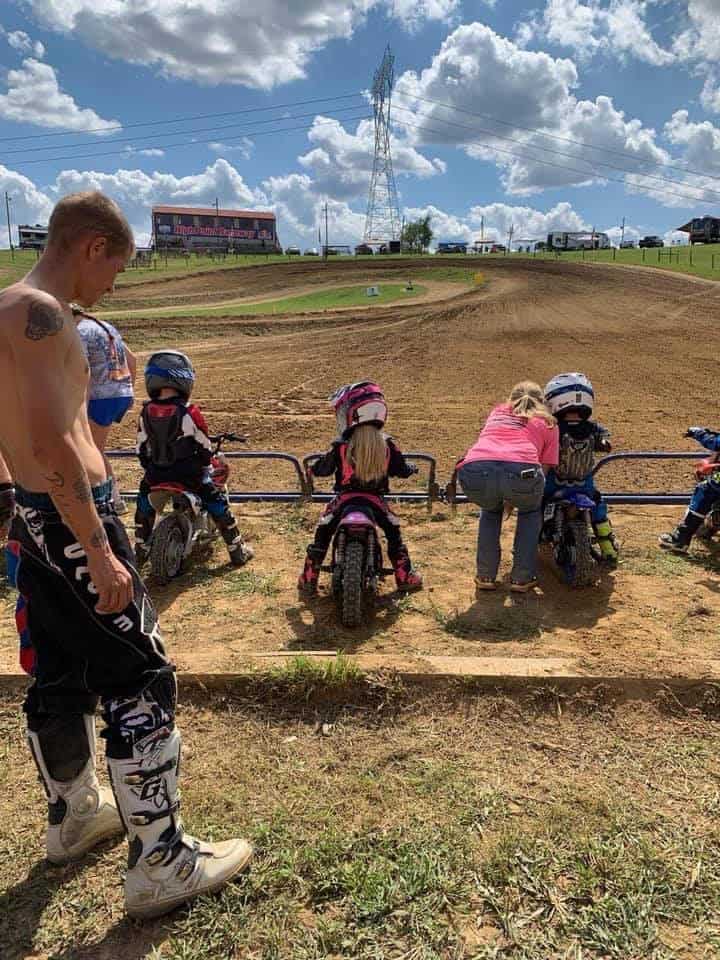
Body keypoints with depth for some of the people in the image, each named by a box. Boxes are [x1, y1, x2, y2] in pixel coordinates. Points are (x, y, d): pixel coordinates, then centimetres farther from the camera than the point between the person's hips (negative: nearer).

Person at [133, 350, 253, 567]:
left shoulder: (146, 413, -4)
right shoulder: (188, 412, -17)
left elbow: (142, 448, 7)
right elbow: (204, 447, -8)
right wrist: (207, 463, 12)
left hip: (156, 474, 4)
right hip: (189, 474, -4)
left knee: (144, 500, 32)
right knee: (217, 502, 12)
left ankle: (140, 551, 37)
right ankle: (237, 552, 15)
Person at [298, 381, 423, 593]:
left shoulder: (341, 446, -11)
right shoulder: (386, 444, -5)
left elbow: (323, 469, -1)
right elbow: (401, 470, 3)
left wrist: (313, 468, 22)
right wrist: (411, 468, 26)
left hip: (345, 499, -1)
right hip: (375, 500, 2)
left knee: (322, 535, 15)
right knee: (393, 533, 22)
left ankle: (309, 579, 16)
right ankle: (405, 577, 21)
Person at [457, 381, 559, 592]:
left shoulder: (497, 412, 37)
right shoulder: (547, 423, 29)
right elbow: (546, 468, 22)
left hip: (474, 472, 2)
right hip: (520, 472, -2)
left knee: (490, 510, 37)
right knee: (530, 511, 33)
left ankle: (485, 576, 32)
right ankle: (521, 578, 28)